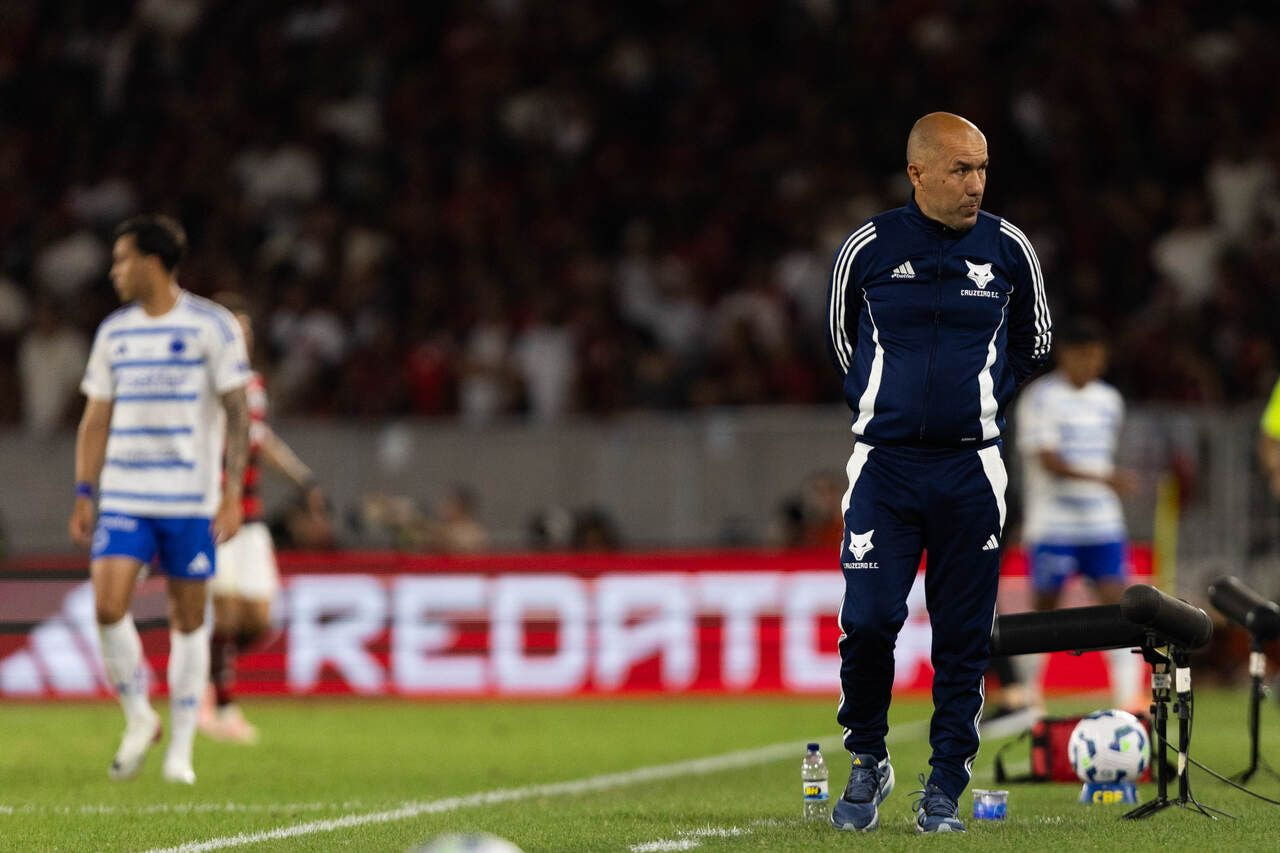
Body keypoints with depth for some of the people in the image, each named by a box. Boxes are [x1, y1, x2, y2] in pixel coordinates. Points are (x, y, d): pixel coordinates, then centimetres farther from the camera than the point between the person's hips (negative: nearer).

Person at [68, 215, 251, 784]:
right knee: (108, 604, -14)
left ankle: (181, 748, 10)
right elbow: (97, 418, 14)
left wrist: (233, 491, -10)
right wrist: (84, 494, 7)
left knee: (188, 615, 1)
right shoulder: (114, 332, 10)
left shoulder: (211, 326, -3)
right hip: (124, 497, 3)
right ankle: (138, 720, 5)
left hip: (191, 500, -3)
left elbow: (236, 412, -3)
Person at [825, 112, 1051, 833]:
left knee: (963, 636, 3)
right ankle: (868, 761, 12)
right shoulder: (868, 249, -2)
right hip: (885, 466, -1)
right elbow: (843, 341, 15)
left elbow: (1032, 344, 17)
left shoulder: (1007, 250, 0)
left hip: (970, 468, 1)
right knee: (870, 620, -10)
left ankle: (946, 786, 13)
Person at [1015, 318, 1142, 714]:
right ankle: (1029, 694, 18)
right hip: (1052, 527, -5)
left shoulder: (1109, 401, 12)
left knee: (1117, 602, -7)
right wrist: (1103, 478, -26)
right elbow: (1048, 460, -17)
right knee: (1044, 609, 3)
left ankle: (1129, 696, -10)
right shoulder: (1040, 398, -7)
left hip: (1103, 524, 5)